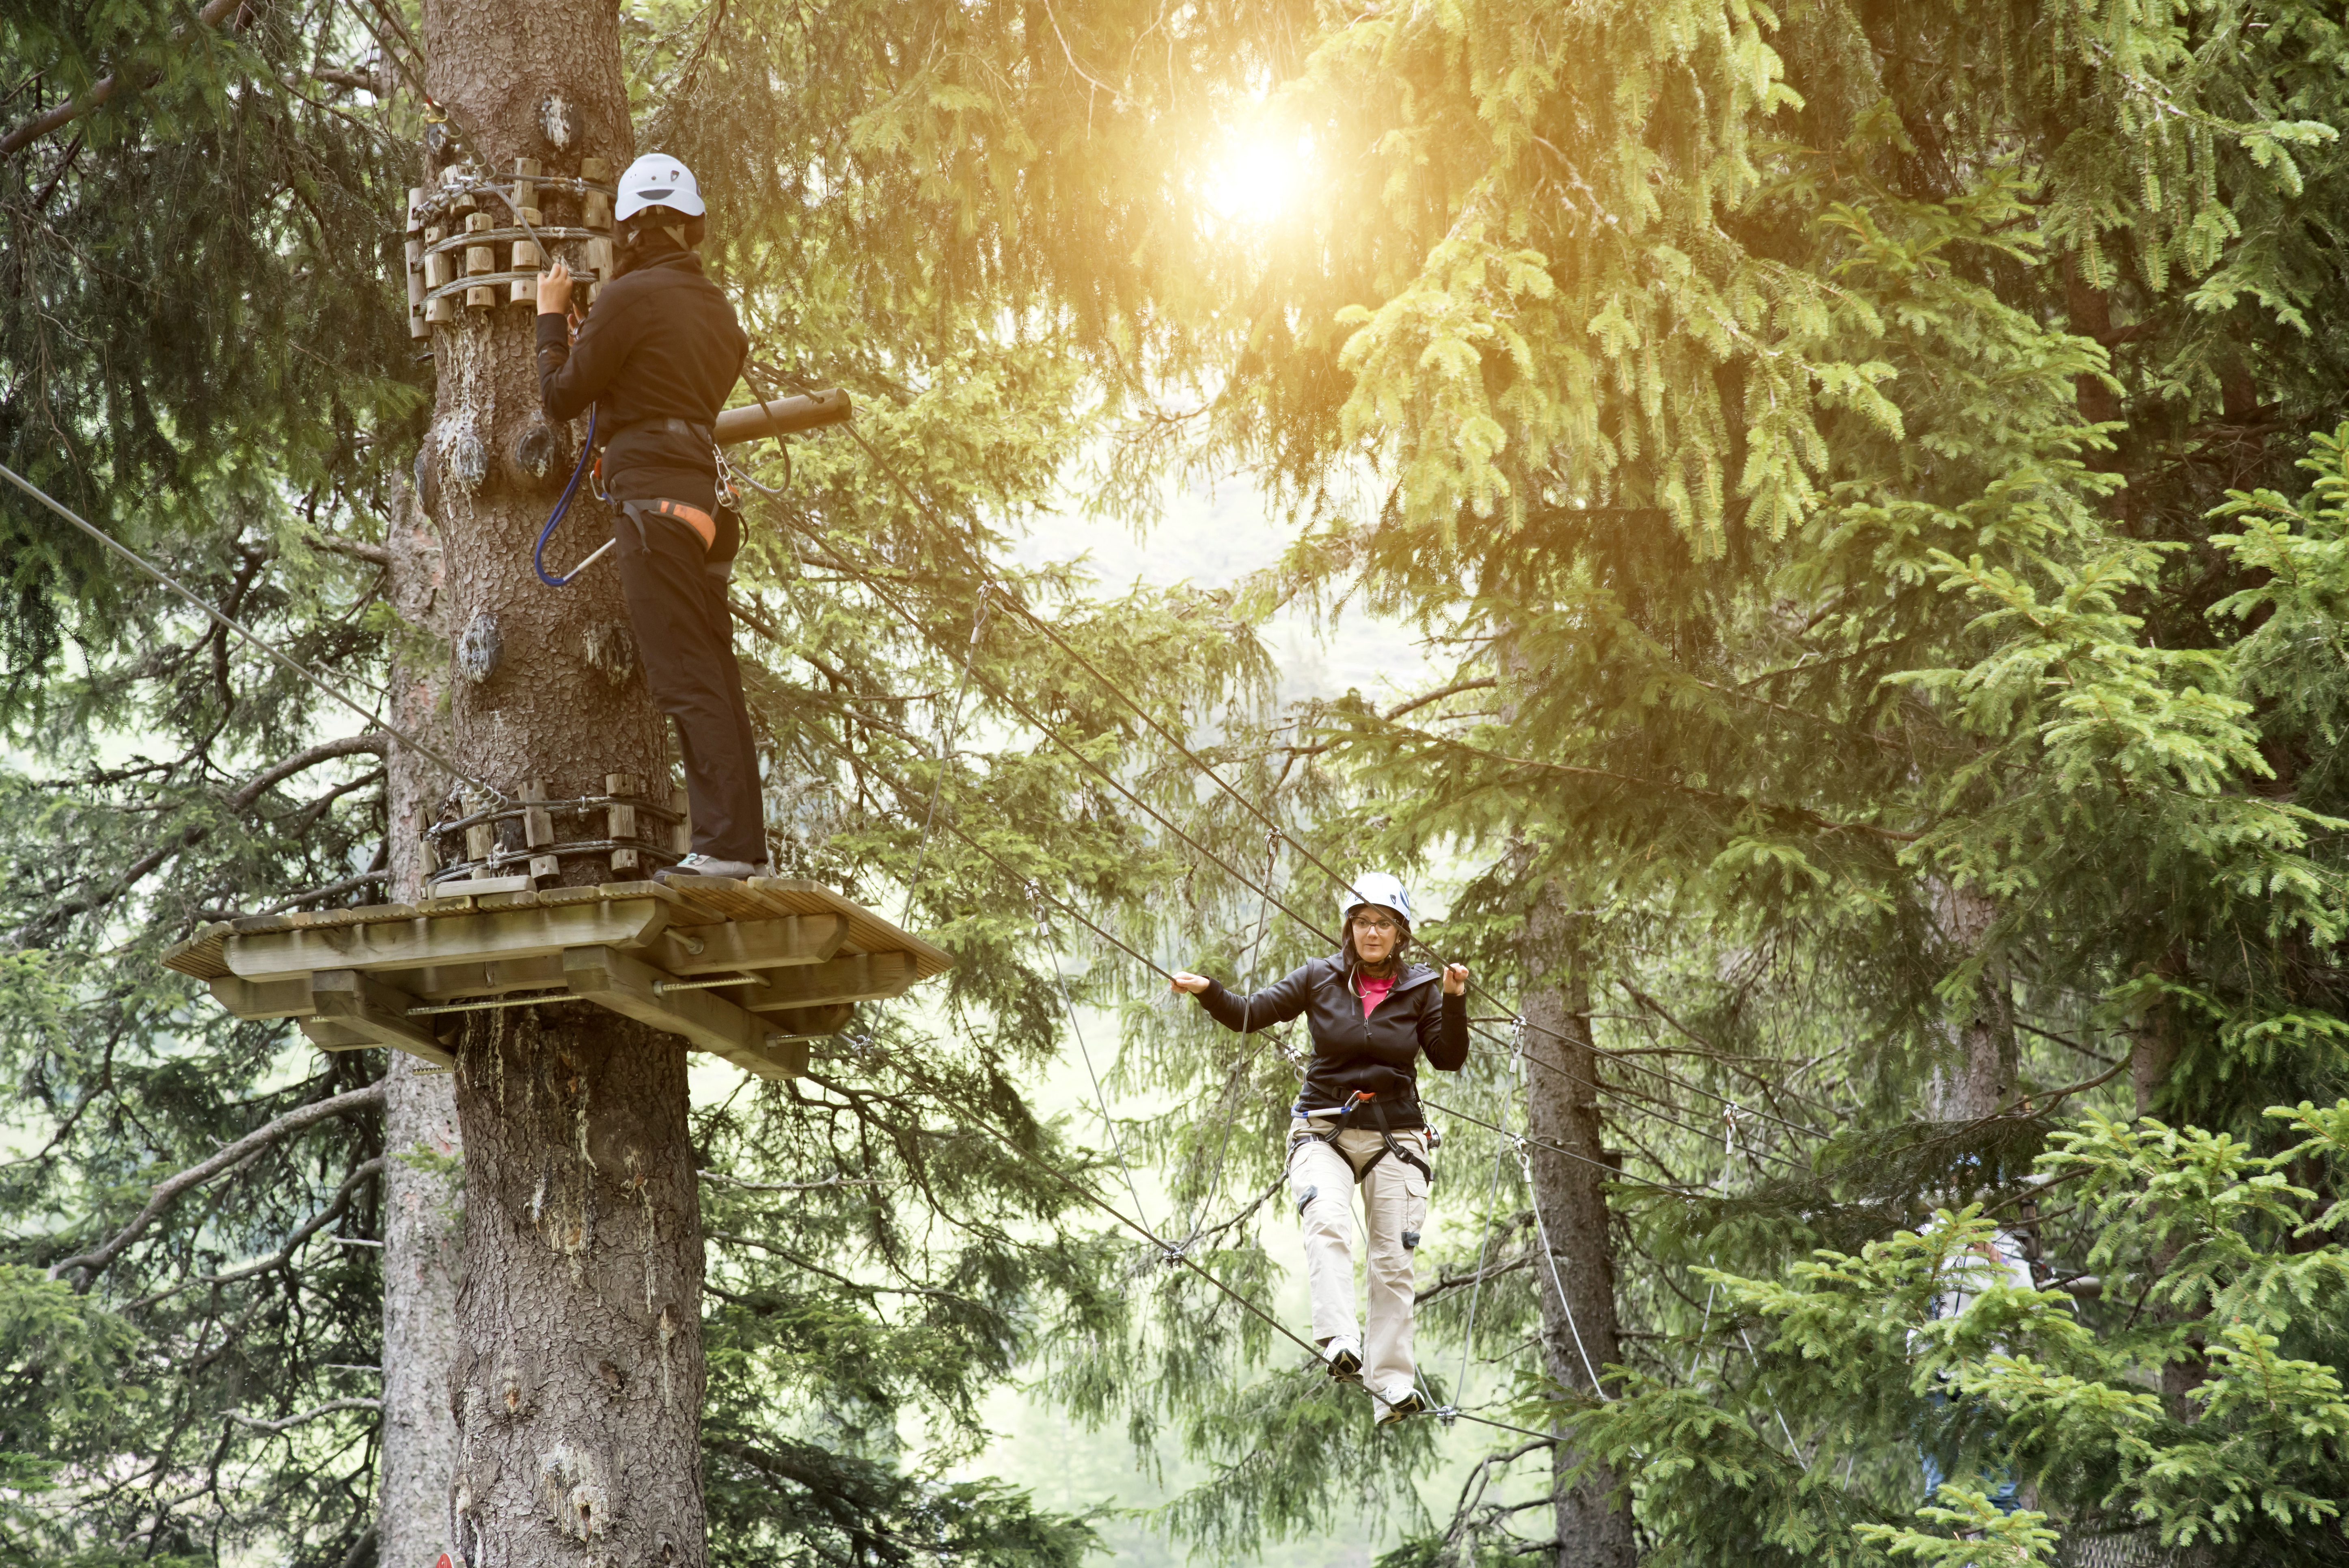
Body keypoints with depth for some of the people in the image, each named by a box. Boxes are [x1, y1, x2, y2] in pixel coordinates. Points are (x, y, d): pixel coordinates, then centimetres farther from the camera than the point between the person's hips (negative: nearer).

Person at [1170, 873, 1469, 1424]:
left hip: (1394, 1135, 1)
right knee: (1328, 1223, -29)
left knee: (1394, 1258, -3)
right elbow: (1251, 1015, 4)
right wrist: (1210, 992, -13)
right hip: (1323, 1130, -1)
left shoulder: (1420, 989, 4)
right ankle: (1339, 1343, -40)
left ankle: (1392, 1382, 0)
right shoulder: (1320, 980, 3)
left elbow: (1449, 1058, -3)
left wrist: (1454, 1001, -17)